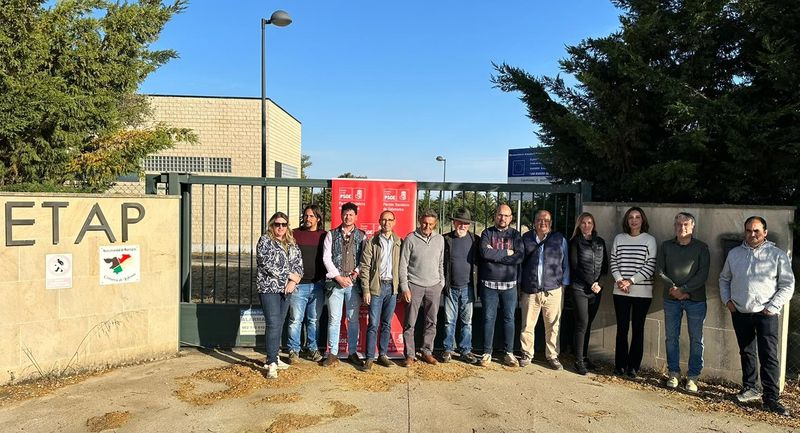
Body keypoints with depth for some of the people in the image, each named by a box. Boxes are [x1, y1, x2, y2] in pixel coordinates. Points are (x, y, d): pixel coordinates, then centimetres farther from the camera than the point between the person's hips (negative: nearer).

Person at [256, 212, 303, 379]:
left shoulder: (291, 243, 14)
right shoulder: (265, 241, -3)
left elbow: (298, 262, 9)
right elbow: (267, 264, -14)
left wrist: (294, 281, -9)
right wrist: (289, 275, -12)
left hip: (286, 289, 6)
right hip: (269, 288, -6)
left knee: (279, 324, 11)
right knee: (273, 324, -12)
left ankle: (273, 357, 22)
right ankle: (272, 364, -12)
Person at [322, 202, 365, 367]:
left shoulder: (361, 236, 7)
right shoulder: (332, 235, 6)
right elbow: (326, 258, 0)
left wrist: (356, 273, -10)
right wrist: (338, 277, -7)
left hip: (354, 283, 1)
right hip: (335, 282, 0)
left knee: (353, 319, 7)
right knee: (334, 319, 2)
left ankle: (353, 352, 17)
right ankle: (332, 354, 11)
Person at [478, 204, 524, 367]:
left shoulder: (515, 235, 6)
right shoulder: (487, 233, 2)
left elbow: (520, 256, -10)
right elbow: (485, 252, -16)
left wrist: (495, 255, -13)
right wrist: (506, 253, -11)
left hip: (509, 284, 1)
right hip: (489, 284, -1)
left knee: (509, 319, 8)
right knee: (489, 318, 5)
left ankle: (509, 353, 18)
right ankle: (487, 353, 14)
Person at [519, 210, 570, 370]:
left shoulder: (560, 239, 5)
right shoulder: (526, 239, 5)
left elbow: (565, 264, 9)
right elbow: (520, 262, 10)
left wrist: (564, 285, 5)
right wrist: (519, 285, 8)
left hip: (553, 291, 0)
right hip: (529, 291, 0)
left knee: (553, 326, 6)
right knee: (527, 325, 6)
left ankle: (552, 356, 20)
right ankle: (527, 354, 22)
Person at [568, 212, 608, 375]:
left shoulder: (600, 242, 12)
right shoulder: (575, 242, 0)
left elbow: (604, 265, 11)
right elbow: (574, 266, -7)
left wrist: (598, 282, -5)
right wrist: (591, 283, -10)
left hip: (596, 289, 4)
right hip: (580, 289, -4)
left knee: (588, 324, 9)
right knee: (582, 324, -7)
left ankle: (585, 357, 19)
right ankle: (579, 361, -1)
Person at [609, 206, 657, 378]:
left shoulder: (650, 240, 0)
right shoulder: (619, 238, 7)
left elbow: (650, 266, -6)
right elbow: (613, 261, 6)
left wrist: (631, 281, -13)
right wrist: (619, 280, -9)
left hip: (642, 292, -2)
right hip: (621, 292, 2)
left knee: (637, 329, 4)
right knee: (622, 328, 5)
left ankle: (634, 366, 14)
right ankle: (620, 364, 15)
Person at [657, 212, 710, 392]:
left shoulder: (701, 247, 0)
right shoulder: (666, 246, 7)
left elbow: (703, 274, -8)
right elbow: (660, 270, 2)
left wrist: (683, 289, -15)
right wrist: (673, 288, -11)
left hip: (695, 299, -2)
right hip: (671, 299, 2)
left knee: (696, 339, 3)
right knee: (671, 337, 7)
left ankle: (693, 377, 13)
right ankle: (674, 373, 19)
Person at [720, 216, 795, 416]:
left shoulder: (777, 255, -2)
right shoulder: (734, 254, 8)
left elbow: (787, 285, -1)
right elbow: (724, 279, 18)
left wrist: (773, 307, -9)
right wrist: (727, 300, 5)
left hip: (766, 314, -3)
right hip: (740, 313, 4)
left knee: (769, 356, -6)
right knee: (746, 353, 14)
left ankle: (771, 397, 0)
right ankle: (749, 388, 27)